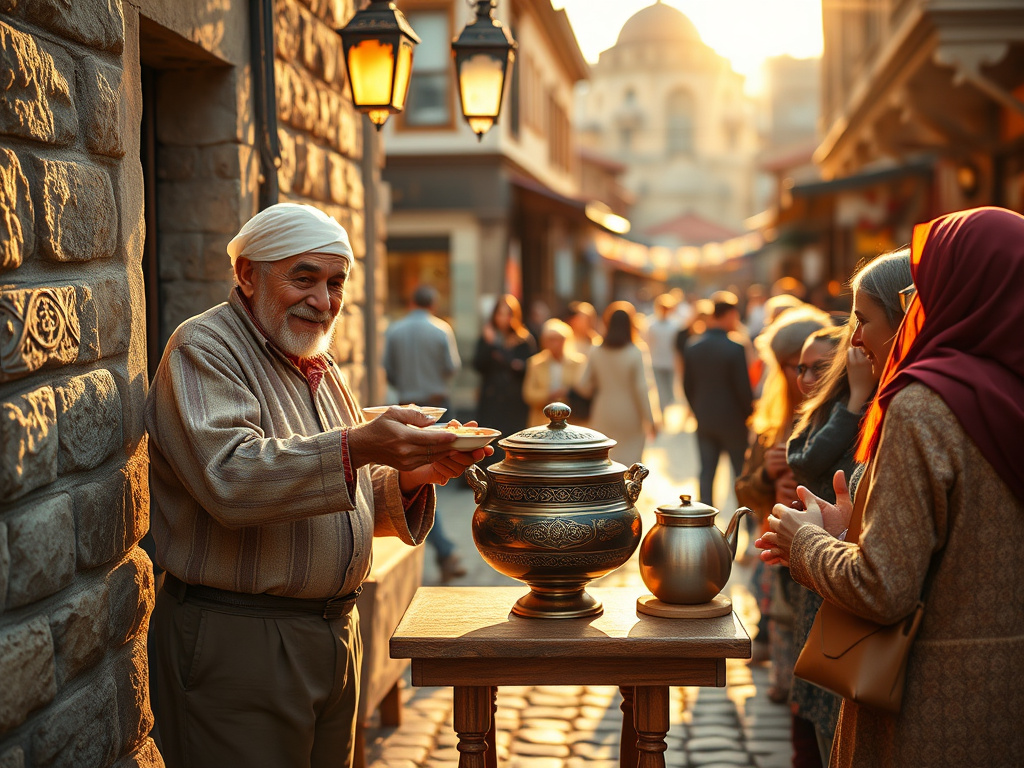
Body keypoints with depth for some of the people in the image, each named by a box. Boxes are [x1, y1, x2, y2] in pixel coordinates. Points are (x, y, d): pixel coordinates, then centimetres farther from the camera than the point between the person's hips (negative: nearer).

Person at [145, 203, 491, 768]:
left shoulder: (321, 371, 17)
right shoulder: (202, 350, -9)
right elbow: (228, 479, -25)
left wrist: (408, 477, -2)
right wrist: (357, 447, -34)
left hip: (335, 632, 8)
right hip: (235, 641, -8)